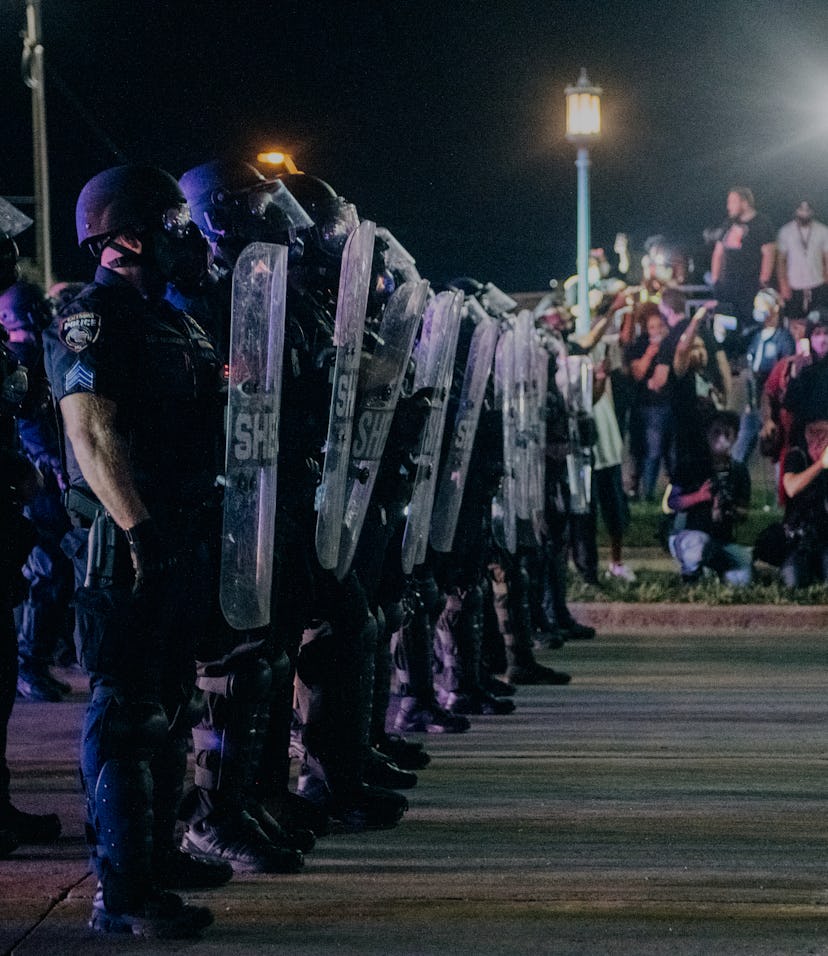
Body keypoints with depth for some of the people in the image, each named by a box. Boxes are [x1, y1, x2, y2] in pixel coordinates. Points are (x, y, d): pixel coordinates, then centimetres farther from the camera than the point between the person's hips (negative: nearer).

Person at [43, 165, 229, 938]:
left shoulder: (169, 320, 18)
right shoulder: (92, 319, -12)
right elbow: (92, 436, -21)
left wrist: (200, 528, 20)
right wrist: (139, 530, -27)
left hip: (181, 539, 10)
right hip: (129, 547, -10)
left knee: (170, 705, 18)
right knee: (125, 713, -9)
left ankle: (155, 851, 30)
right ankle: (121, 893, -8)